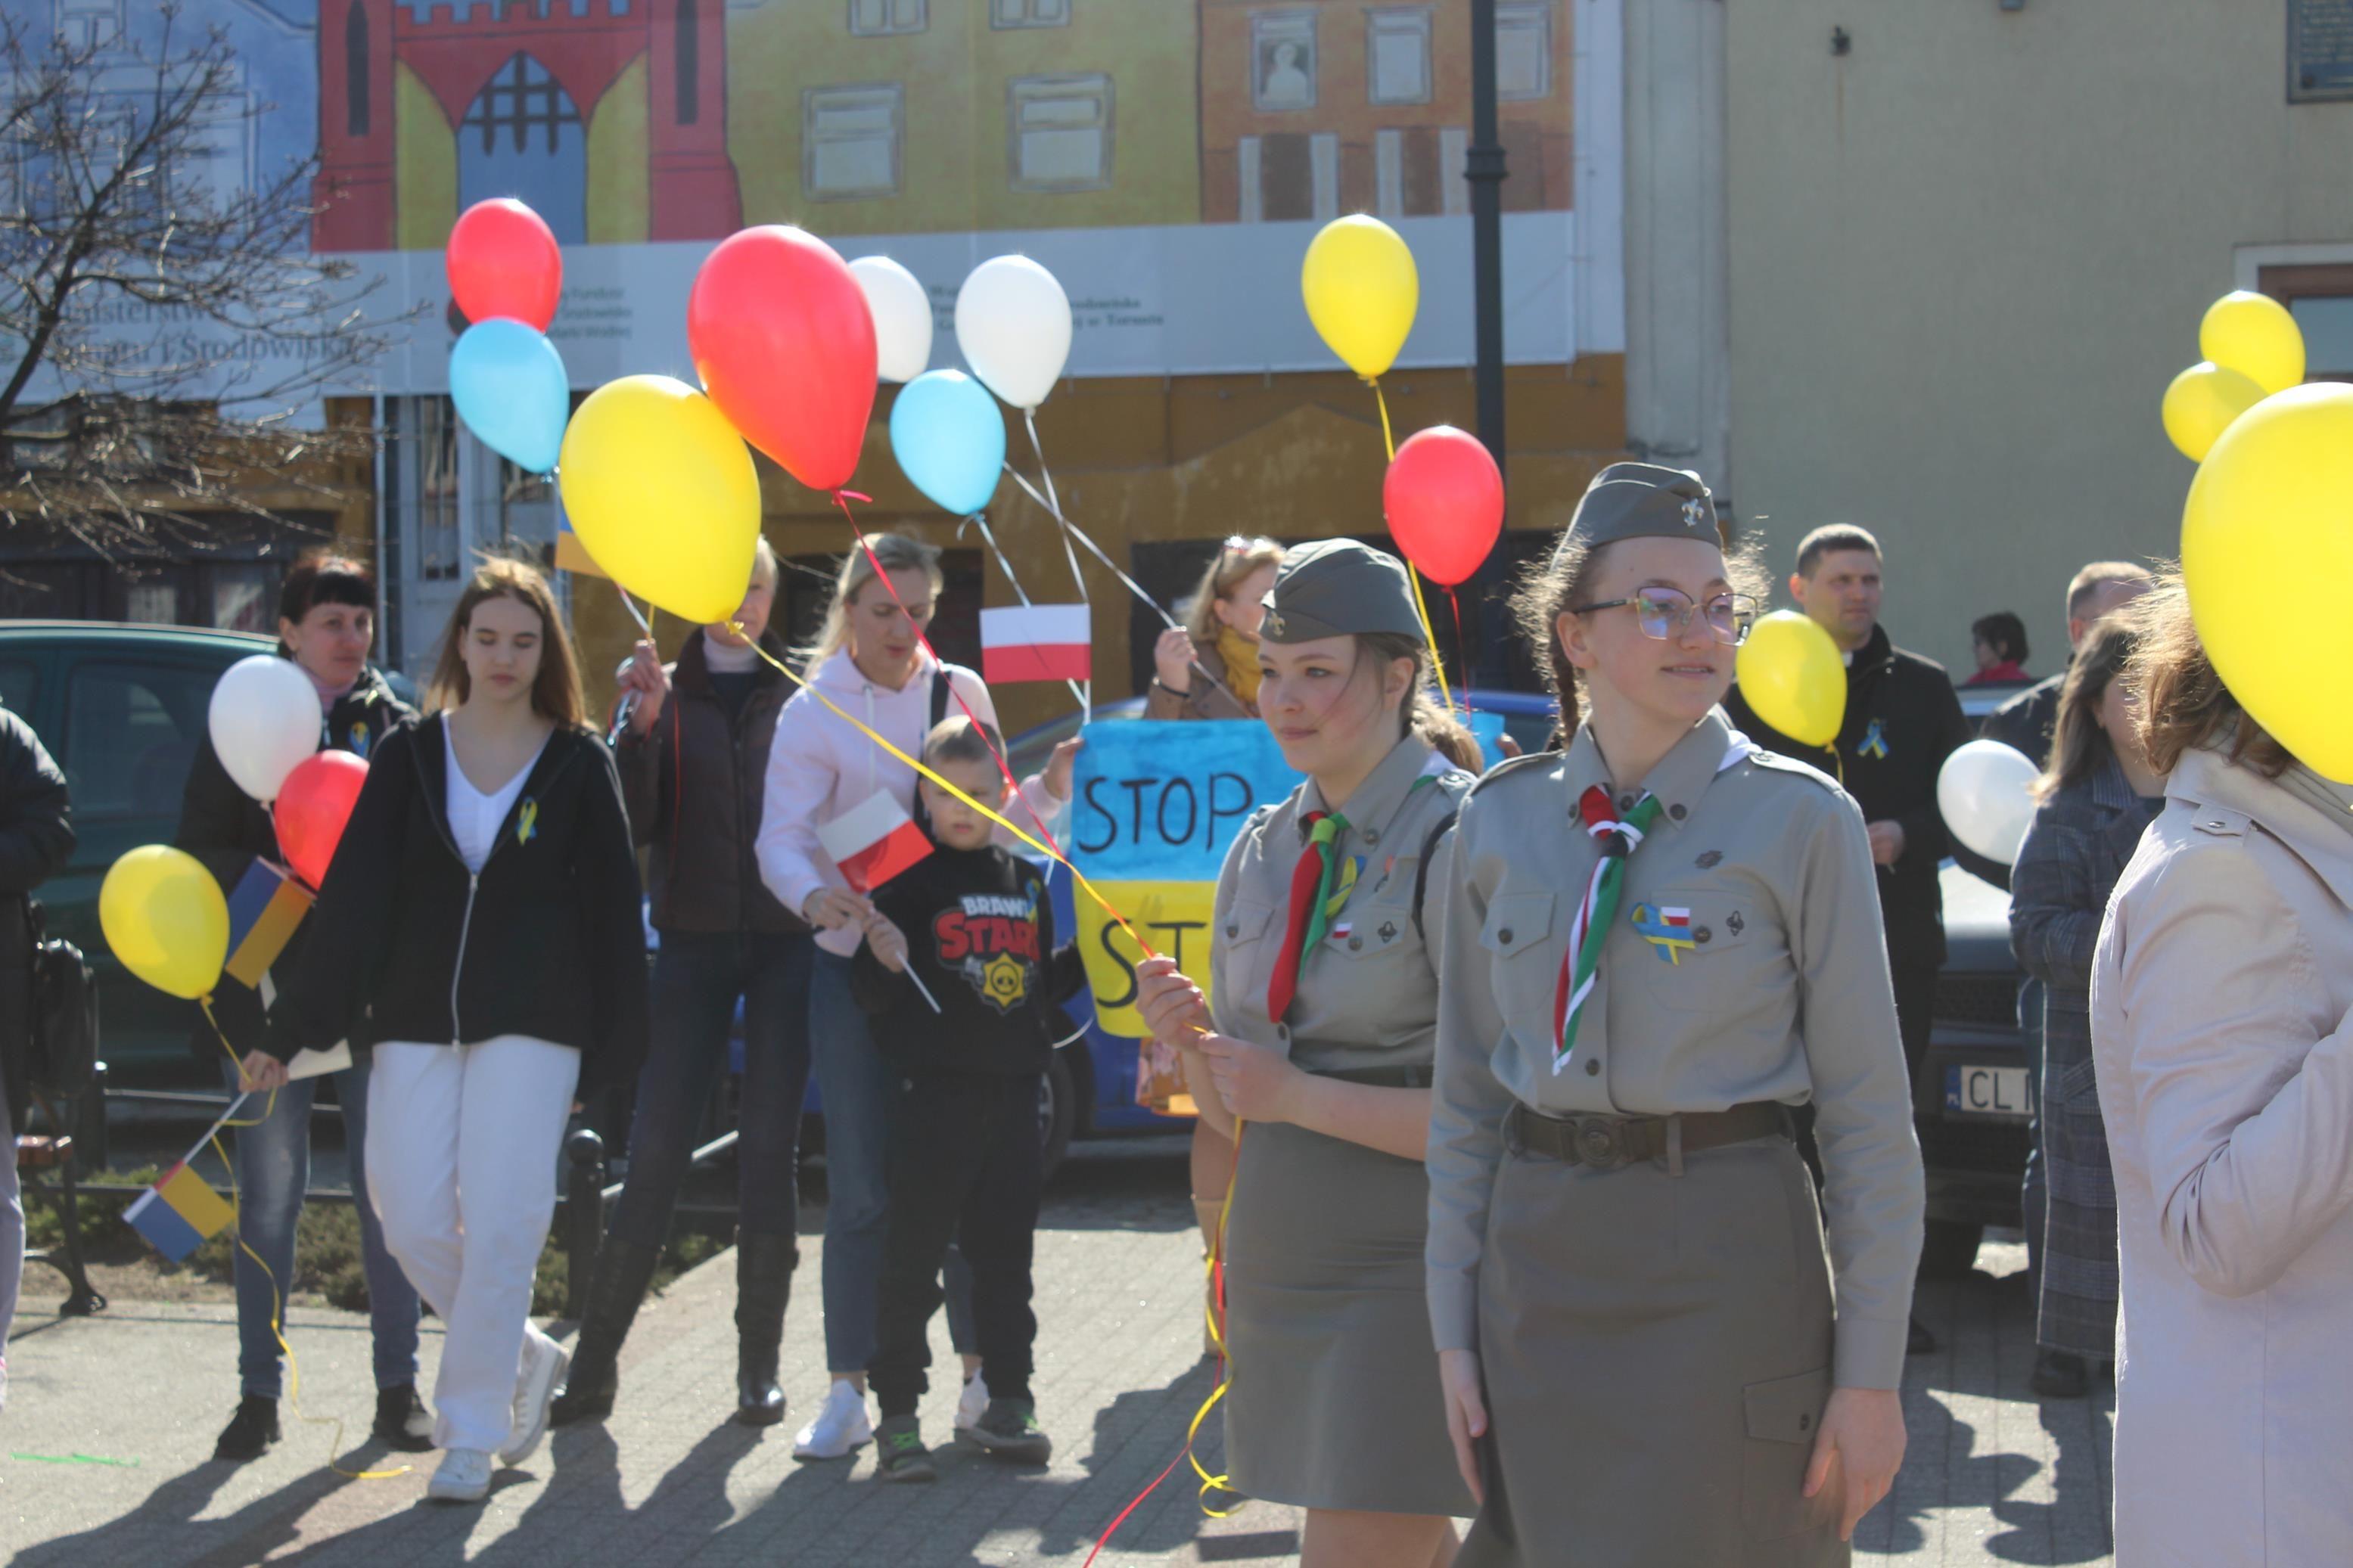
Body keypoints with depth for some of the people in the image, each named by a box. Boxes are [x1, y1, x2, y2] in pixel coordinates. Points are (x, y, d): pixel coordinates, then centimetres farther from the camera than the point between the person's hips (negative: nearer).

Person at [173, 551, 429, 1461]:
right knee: (269, 1197, 3)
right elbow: (201, 850, -1)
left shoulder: (398, 728, 8)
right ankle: (260, 1394, 12)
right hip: (270, 995, -1)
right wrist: (281, 882, -17)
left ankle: (398, 1388, 12)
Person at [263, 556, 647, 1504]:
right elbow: (354, 895, 4)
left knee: (500, 1223, -7)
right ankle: (522, 1354, 21)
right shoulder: (409, 756, 9)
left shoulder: (578, 763, 4)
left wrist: (610, 1053, -1)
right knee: (413, 1222, -3)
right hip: (416, 1021, 3)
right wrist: (297, 1029, -1)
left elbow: (611, 908, 4)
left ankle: (472, 1432, 3)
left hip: (532, 1026, -2)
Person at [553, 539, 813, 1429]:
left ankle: (759, 1365, 9)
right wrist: (642, 725, -16)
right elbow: (636, 823, -4)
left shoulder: (802, 693, 6)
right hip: (693, 939, 0)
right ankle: (593, 1363, 2)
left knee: (770, 1148, 1)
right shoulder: (664, 694, 6)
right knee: (655, 1151, -3)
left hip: (786, 943, 0)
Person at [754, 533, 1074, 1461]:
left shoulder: (960, 693, 6)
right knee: (861, 1182, -2)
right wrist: (815, 896, -34)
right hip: (855, 965, -3)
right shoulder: (813, 715, -5)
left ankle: (982, 1370, 17)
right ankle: (849, 1393, 6)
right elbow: (781, 842, -13)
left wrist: (1048, 790, -7)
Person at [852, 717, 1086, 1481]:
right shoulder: (909, 879, -3)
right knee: (913, 1255, -3)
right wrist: (886, 965, -28)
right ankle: (898, 1415, 1)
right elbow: (870, 997, -7)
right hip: (935, 1094, -5)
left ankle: (1007, 1403, 20)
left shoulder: (1025, 881, 13)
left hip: (1014, 1094, 5)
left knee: (1005, 1253, 11)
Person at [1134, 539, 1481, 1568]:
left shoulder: (1455, 842, -13)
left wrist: (1300, 1095, -17)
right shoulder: (1263, 851, 9)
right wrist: (1191, 1038, -5)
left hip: (1408, 1263, -7)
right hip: (1278, 1256, 7)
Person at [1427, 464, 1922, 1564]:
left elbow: (1868, 1116, -4)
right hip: (1537, 1258, 3)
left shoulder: (1801, 822, -4)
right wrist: (1454, 1331, 6)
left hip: (1723, 1260, -3)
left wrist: (1869, 1379, -7)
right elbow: (1465, 1097, 10)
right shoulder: (1500, 825, 6)